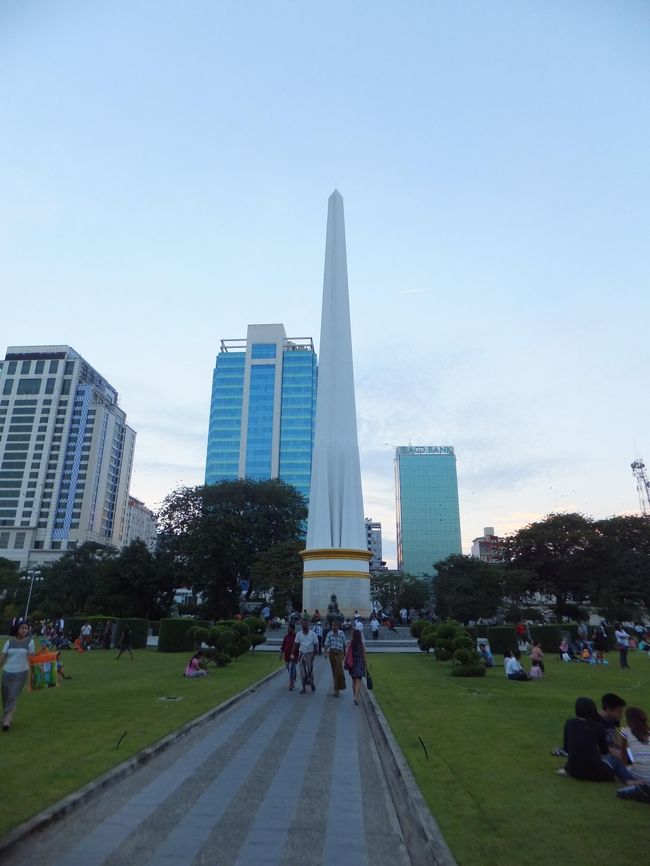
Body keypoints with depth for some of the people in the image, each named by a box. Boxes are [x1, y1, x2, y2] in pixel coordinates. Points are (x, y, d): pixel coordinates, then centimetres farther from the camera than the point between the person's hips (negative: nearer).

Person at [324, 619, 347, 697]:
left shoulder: (341, 633, 1)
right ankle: (337, 688, 24)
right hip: (331, 652, 2)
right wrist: (326, 652, -17)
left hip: (339, 653, -2)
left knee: (339, 670, -13)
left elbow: (344, 644, 10)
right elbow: (326, 644, -3)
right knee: (334, 671, 10)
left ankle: (337, 689, -9)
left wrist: (344, 653, 16)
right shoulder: (329, 634, 3)